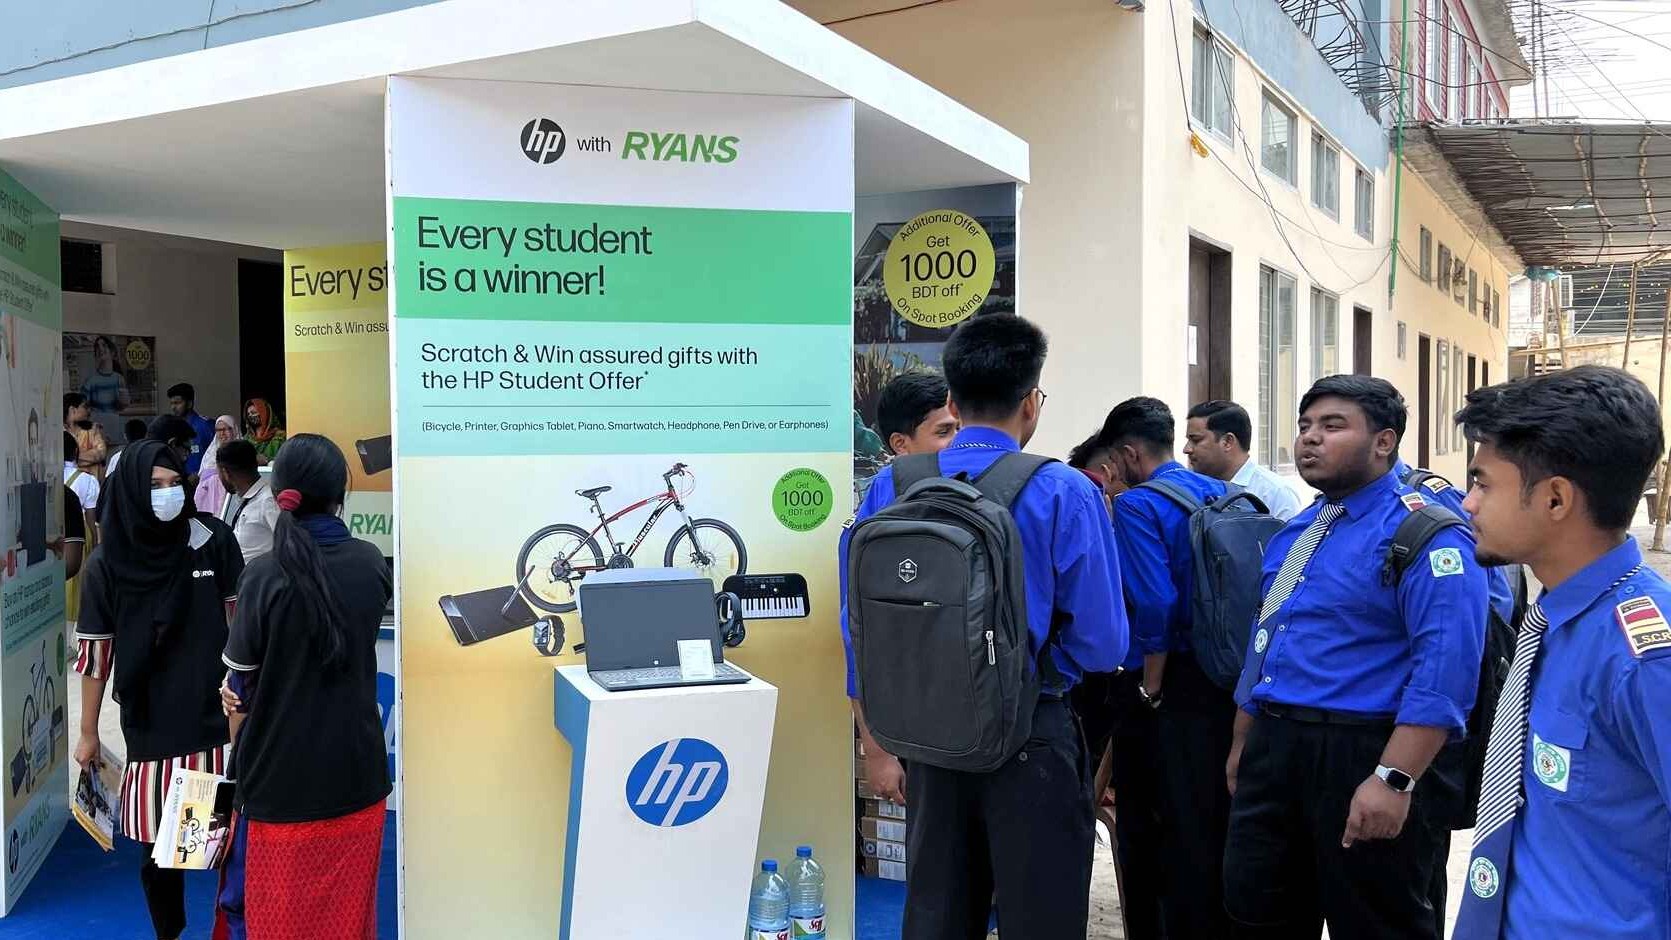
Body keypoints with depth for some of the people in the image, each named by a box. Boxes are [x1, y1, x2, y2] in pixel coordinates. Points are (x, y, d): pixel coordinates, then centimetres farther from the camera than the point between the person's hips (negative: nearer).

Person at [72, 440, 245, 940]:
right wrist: (88, 733, 7)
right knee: (158, 841, 8)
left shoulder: (213, 539, -4)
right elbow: (95, 651, 2)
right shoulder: (106, 563, -3)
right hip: (150, 723, 0)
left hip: (216, 713, 0)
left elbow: (240, 619, 5)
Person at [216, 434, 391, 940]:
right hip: (355, 772, 3)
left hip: (283, 776, -3)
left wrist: (242, 761, 9)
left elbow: (240, 687, -7)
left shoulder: (264, 575, -15)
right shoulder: (372, 564, -4)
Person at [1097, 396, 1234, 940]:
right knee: (1219, 819, 18)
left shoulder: (1137, 504, -13)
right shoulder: (1223, 495, 9)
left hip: (1173, 689, -7)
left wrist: (1150, 689, -12)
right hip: (1225, 682, 7)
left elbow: (1155, 603, -22)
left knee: (1177, 828, 4)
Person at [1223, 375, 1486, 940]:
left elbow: (1444, 667, -23)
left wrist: (1394, 780, -27)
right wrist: (1243, 748, 21)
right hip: (1272, 749, 8)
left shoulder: (1423, 534, -14)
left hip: (1361, 755, -8)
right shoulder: (1294, 532, 14)